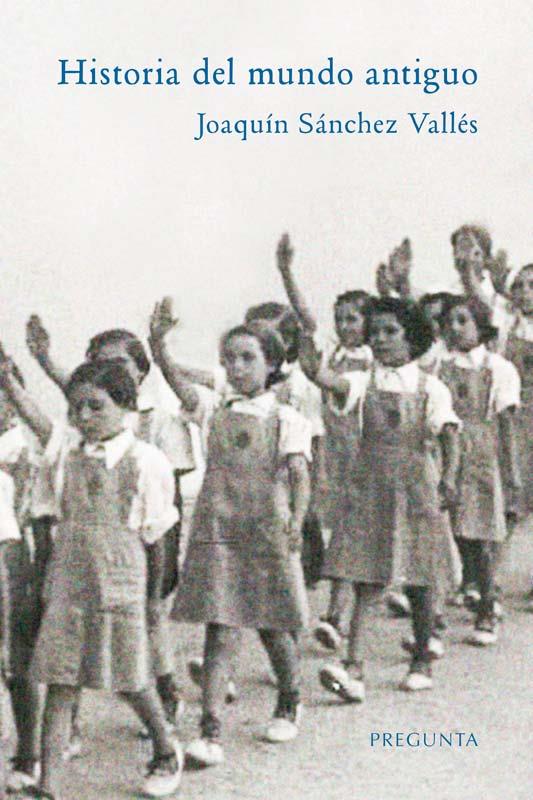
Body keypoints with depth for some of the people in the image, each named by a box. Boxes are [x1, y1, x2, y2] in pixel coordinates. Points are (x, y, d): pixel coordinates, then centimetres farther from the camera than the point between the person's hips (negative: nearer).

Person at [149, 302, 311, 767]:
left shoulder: (286, 419, 2)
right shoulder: (215, 412, 8)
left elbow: (298, 475, -7)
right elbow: (177, 382, -6)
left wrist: (296, 520, -23)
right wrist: (158, 342, -23)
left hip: (268, 532, -1)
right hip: (218, 530, 1)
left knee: (273, 627, 12)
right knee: (220, 630, -5)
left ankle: (289, 705, 37)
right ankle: (211, 733, -6)